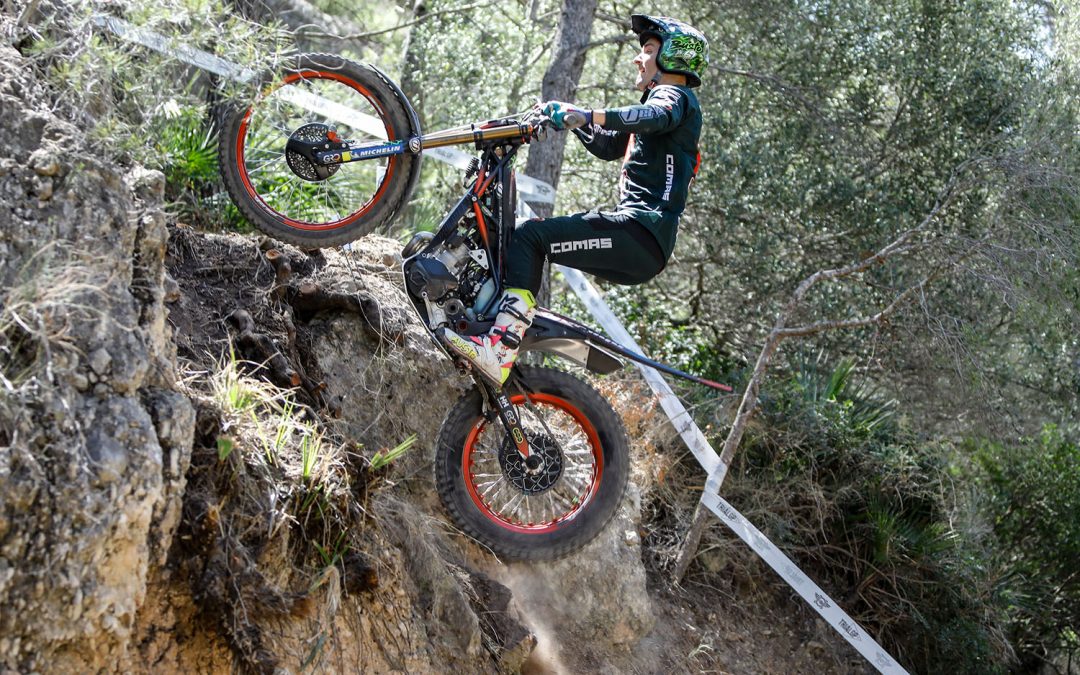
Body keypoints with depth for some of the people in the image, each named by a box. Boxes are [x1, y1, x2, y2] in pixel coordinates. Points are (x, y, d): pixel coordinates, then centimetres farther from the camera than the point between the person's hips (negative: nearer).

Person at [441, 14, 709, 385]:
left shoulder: (675, 95, 0)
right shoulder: (660, 99, 31)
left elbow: (654, 117, -26)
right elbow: (608, 145, 38)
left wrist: (591, 115, -38)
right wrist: (571, 116, 26)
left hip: (640, 231, -10)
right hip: (640, 247, 10)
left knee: (531, 235, -21)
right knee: (533, 231, 19)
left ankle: (498, 351, -33)